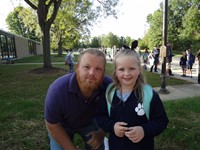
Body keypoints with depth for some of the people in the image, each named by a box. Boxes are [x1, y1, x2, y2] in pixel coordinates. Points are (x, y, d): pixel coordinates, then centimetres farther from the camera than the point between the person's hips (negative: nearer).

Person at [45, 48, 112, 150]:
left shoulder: (108, 85, -31)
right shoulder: (58, 89, -37)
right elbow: (52, 125, -21)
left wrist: (101, 133, -13)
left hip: (89, 122, 2)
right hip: (62, 126, -1)